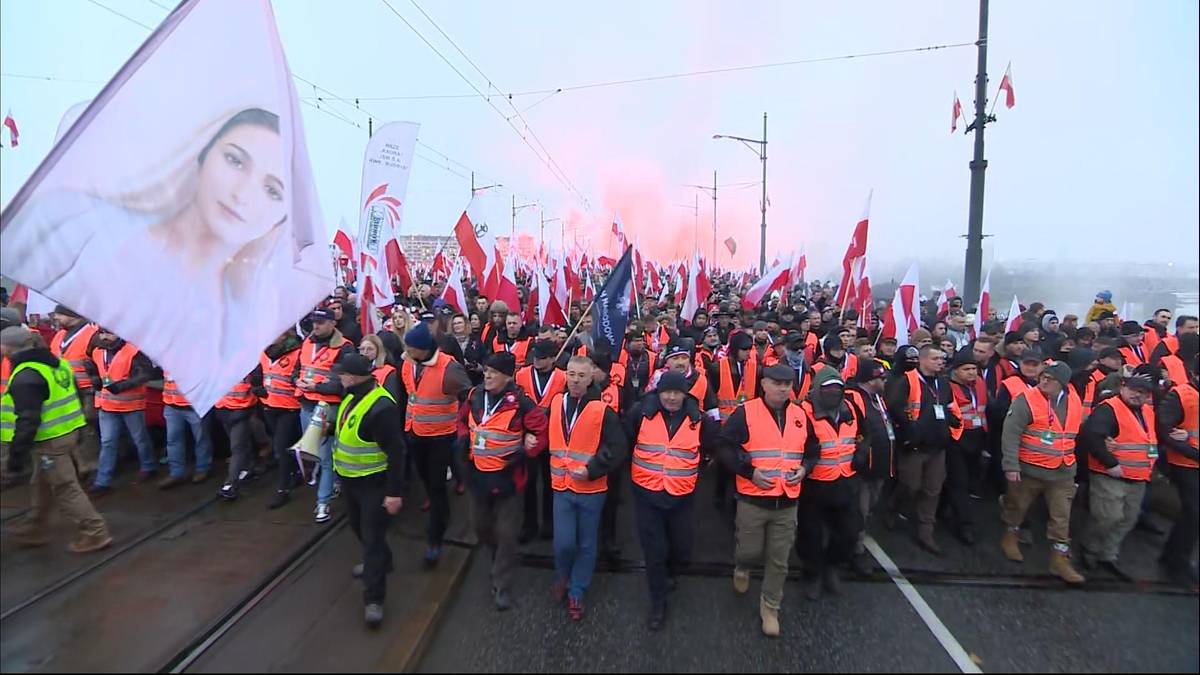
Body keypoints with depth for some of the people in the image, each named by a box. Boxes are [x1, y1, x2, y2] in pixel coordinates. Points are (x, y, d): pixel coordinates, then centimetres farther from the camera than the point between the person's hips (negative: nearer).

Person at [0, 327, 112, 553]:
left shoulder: (25, 376, -20)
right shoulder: (57, 363, 8)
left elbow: (27, 420, -22)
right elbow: (74, 397, 17)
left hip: (48, 441, -9)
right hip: (69, 433, 10)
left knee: (66, 489, -1)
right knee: (42, 485, 24)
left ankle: (95, 533, 2)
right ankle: (34, 529, 38)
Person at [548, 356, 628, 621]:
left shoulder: (602, 410, -14)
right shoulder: (556, 403, 0)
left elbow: (618, 448, -13)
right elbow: (549, 437, 16)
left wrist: (592, 470, -18)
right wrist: (552, 467, 9)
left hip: (591, 489, -2)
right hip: (561, 486, 2)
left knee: (586, 545, 11)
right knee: (563, 543, 1)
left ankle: (576, 592, 31)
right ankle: (562, 577, 33)